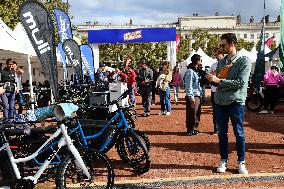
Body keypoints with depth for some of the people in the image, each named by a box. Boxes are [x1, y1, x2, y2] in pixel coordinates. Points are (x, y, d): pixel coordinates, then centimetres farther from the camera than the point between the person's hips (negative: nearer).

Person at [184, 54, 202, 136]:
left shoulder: (196, 71, 16)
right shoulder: (190, 71, -14)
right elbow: (188, 86, -18)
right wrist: (191, 97, -20)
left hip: (197, 96, 10)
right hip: (193, 96, -10)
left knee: (197, 113, 15)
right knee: (192, 114, -3)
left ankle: (195, 129, 25)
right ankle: (191, 130, 6)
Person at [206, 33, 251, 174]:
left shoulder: (244, 61, -6)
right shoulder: (221, 62, 11)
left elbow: (240, 83, -16)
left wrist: (219, 81, -17)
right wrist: (212, 78, -10)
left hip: (236, 102, -5)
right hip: (220, 101, 5)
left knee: (239, 134, 4)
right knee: (222, 133, 11)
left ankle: (241, 162, 18)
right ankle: (223, 161, 24)